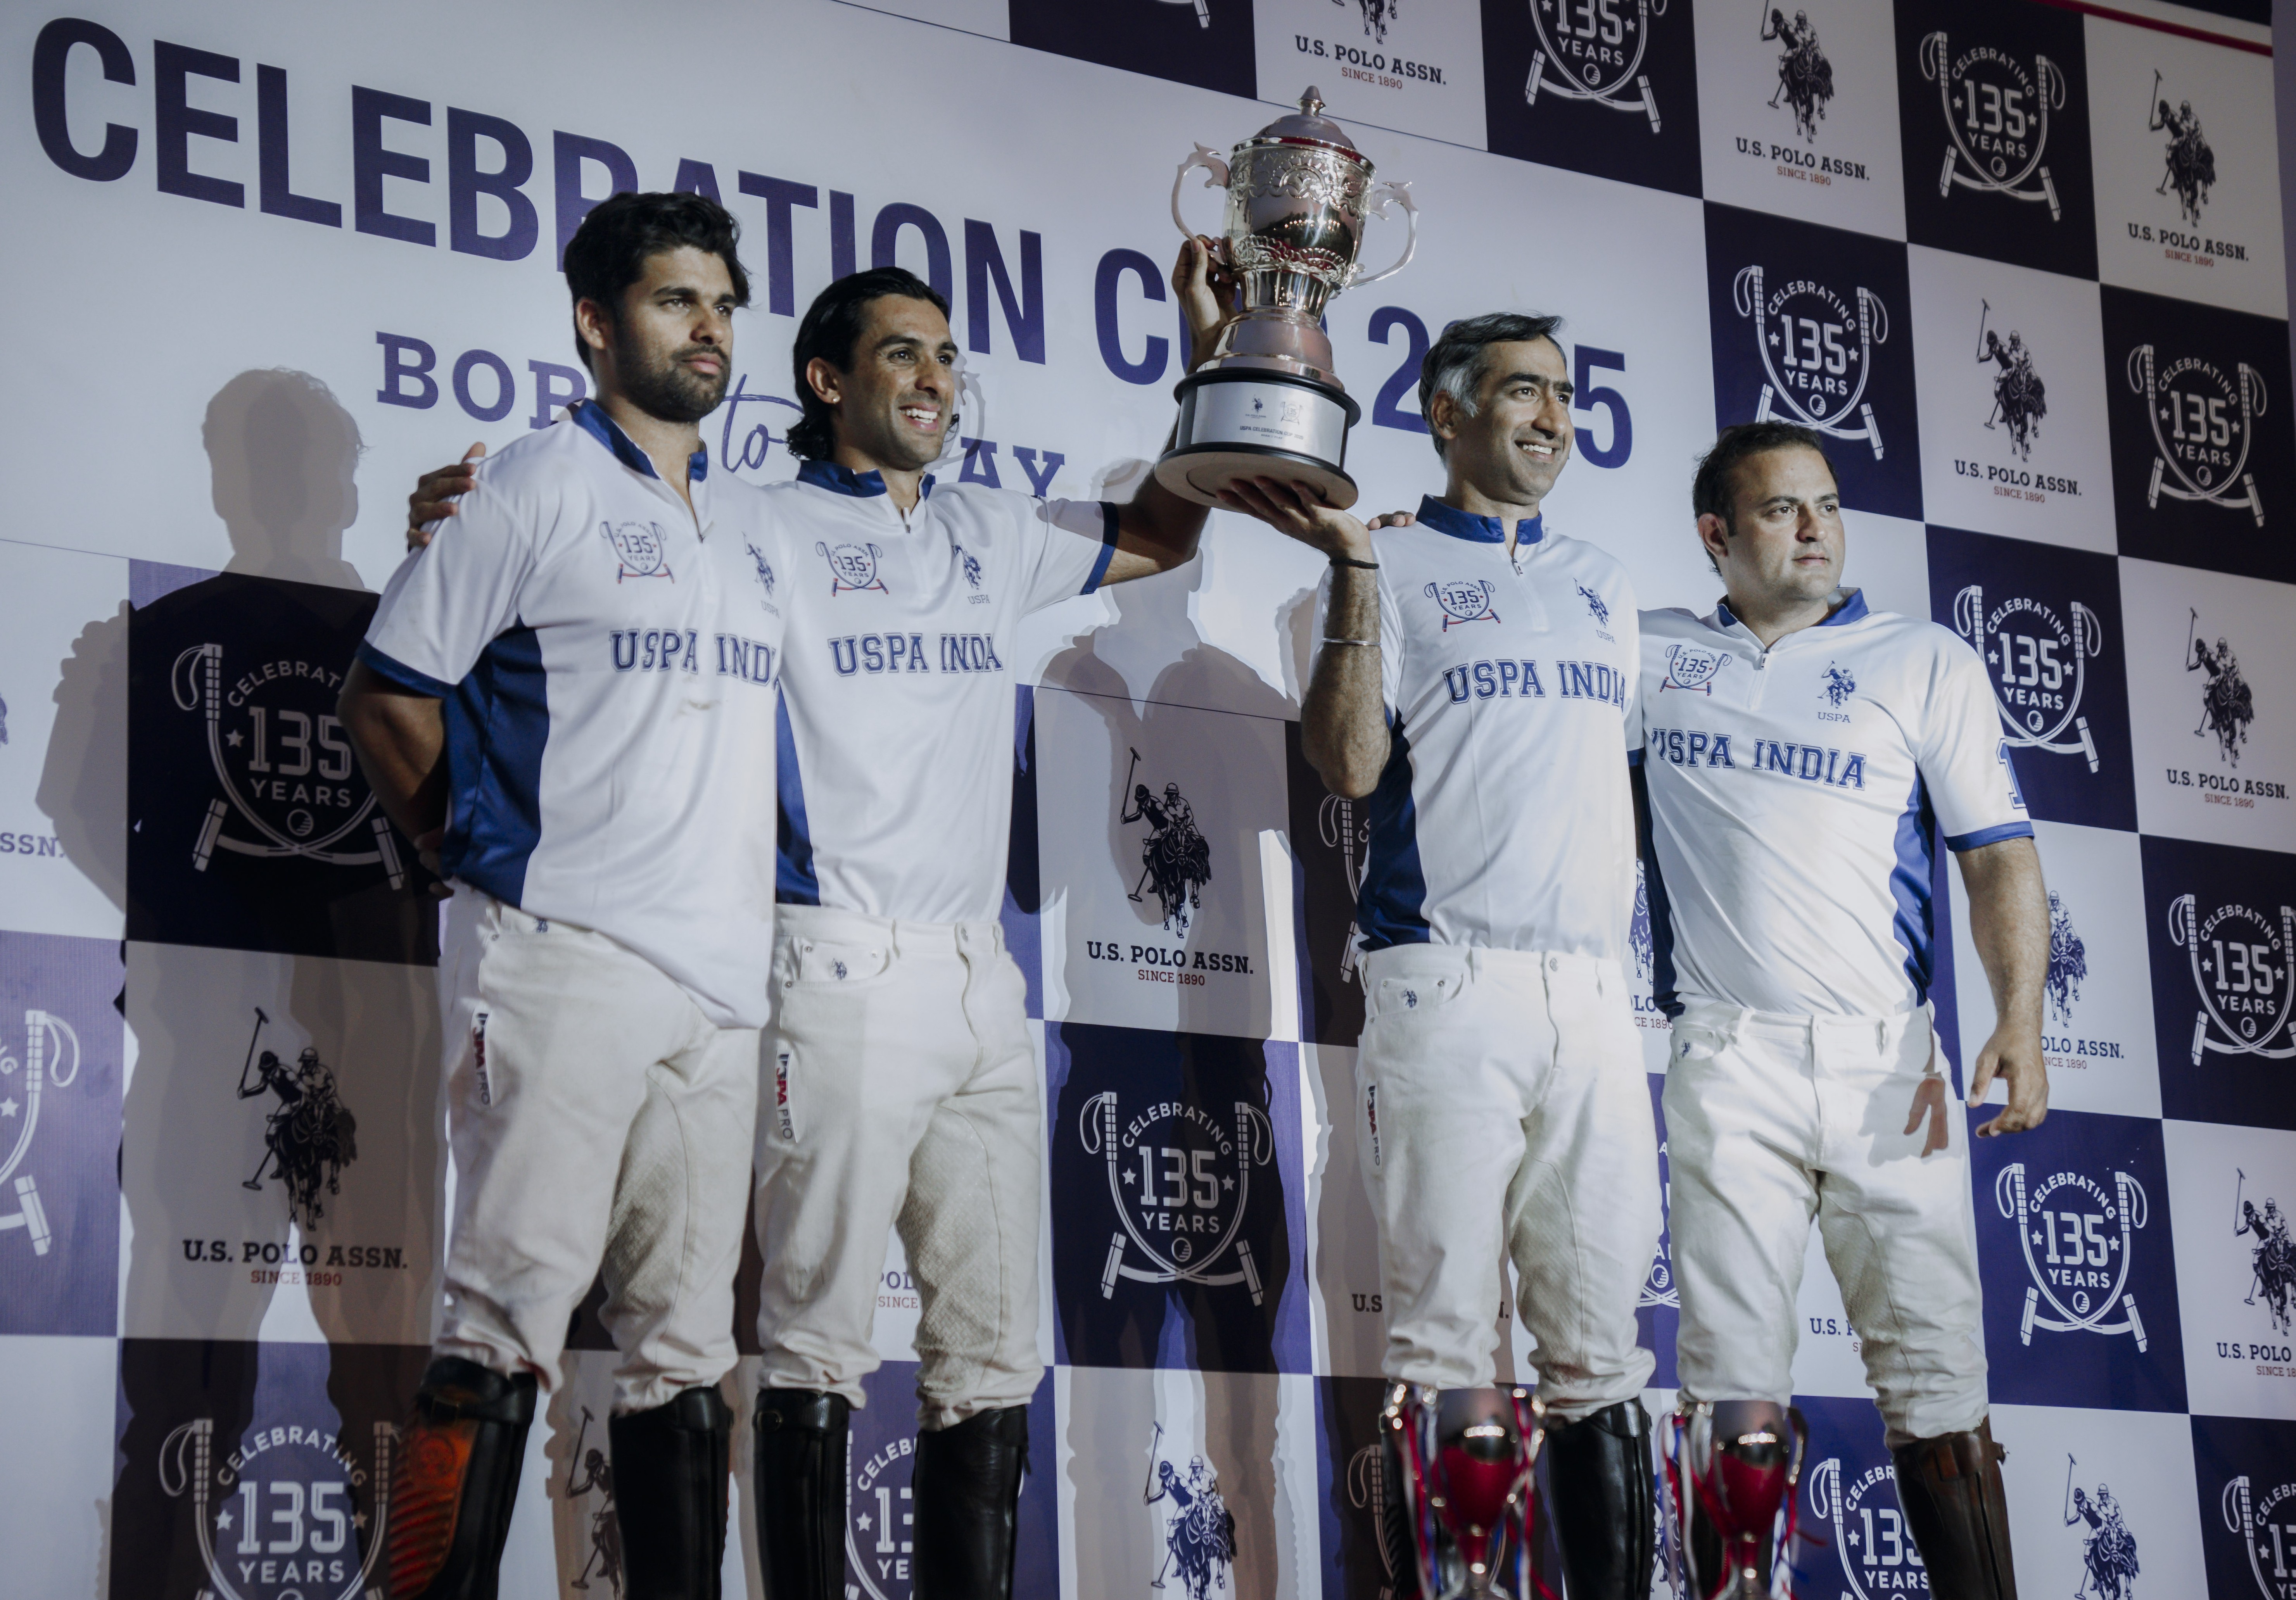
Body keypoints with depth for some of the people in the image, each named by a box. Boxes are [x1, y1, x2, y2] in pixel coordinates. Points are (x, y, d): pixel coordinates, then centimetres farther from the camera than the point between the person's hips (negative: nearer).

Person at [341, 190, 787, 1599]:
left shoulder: (757, 529, 20)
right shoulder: (537, 490, 1)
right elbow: (388, 696, 0)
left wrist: (766, 910, 15)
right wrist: (491, 859, 0)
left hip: (724, 979, 6)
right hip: (565, 957, -6)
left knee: (689, 1348, 7)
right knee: (513, 1312, -11)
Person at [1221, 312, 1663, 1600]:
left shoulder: (1602, 584, 22)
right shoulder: (1395, 563, 5)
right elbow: (1351, 763, -8)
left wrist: (1631, 946, 15)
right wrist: (1355, 570, -14)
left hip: (1595, 994, 5)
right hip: (1449, 985, -5)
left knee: (1604, 1347, 3)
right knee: (1444, 1340, -7)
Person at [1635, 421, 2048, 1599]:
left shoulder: (1925, 662, 9)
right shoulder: (1651, 656, 13)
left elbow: (2001, 857, 3)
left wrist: (2020, 1020, -11)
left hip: (1888, 1057, 0)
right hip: (1727, 1061, 1)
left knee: (1938, 1393, -2)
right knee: (1737, 1402, -3)